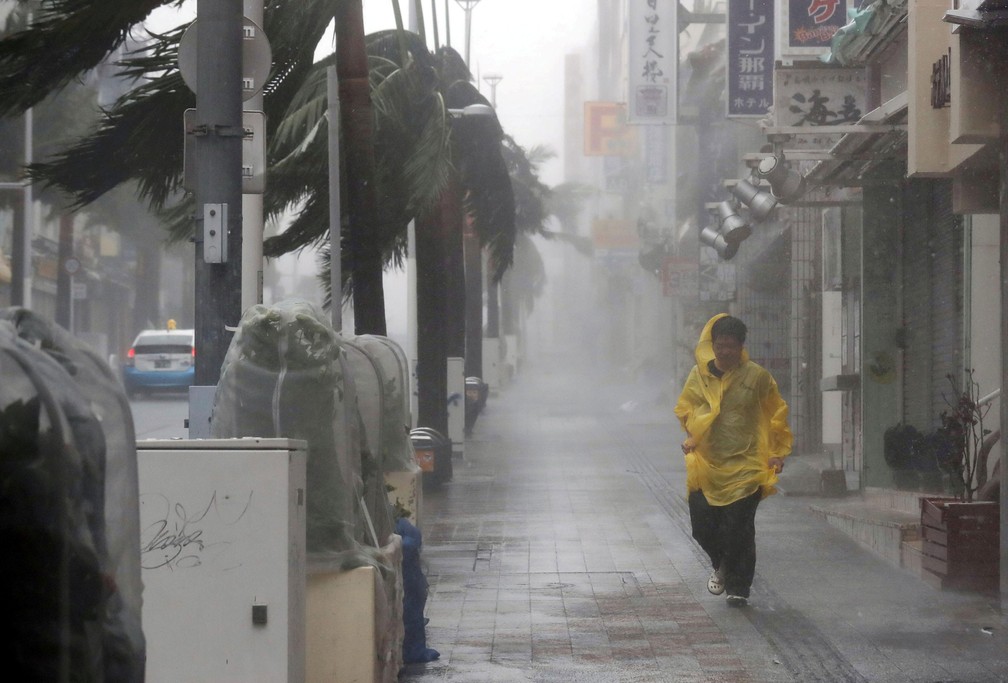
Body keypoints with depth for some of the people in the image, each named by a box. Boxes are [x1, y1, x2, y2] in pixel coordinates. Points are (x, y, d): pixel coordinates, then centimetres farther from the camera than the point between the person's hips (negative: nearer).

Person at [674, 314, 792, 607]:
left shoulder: (757, 376, -2)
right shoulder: (699, 375, 4)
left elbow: (776, 414, 6)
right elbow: (685, 409, 17)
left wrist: (777, 453, 1)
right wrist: (692, 435, 0)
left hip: (745, 466, -3)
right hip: (705, 465, 3)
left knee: (739, 531, -6)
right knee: (702, 527, 3)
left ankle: (738, 586, 9)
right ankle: (722, 566, 33)